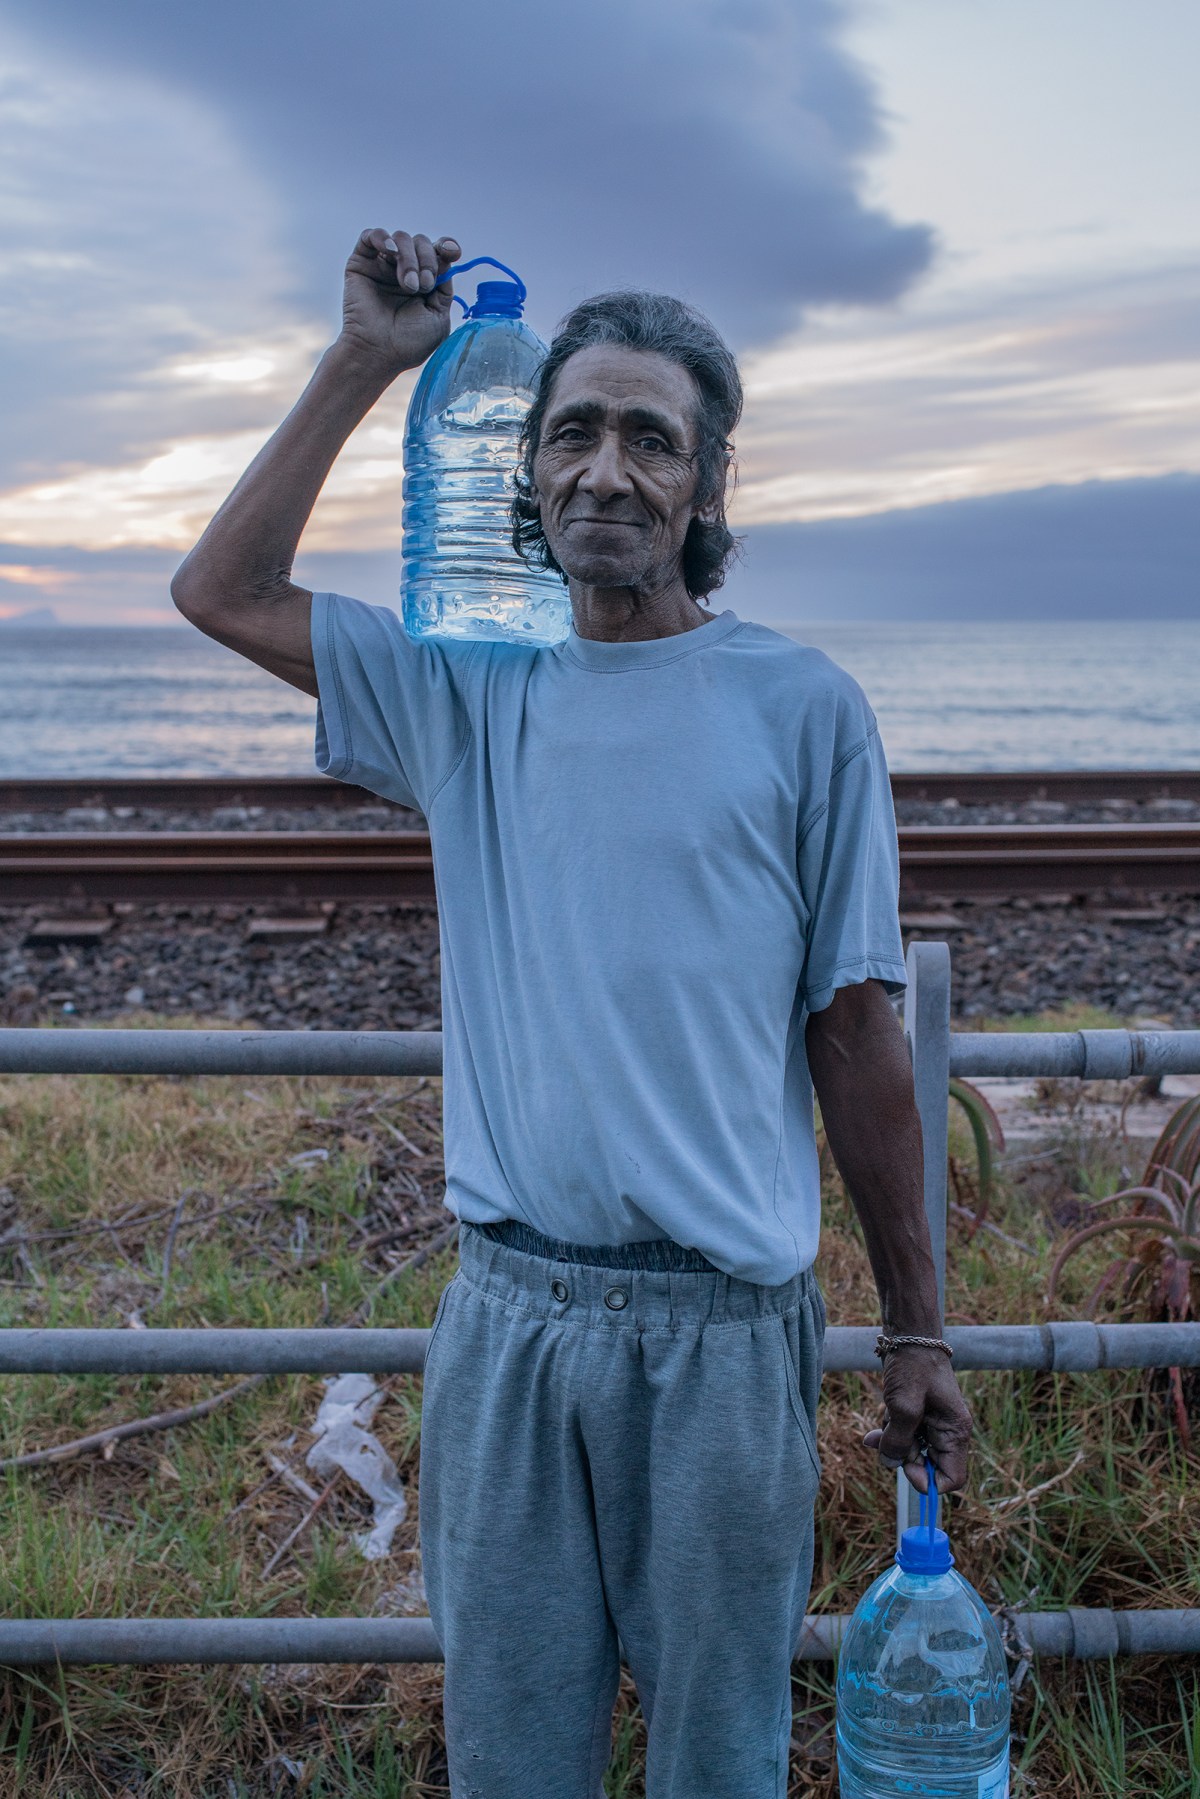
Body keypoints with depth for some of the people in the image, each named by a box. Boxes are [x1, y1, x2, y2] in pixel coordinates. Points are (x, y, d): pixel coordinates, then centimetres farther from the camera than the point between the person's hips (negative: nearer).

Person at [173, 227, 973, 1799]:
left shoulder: (802, 709, -3)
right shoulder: (472, 689, 5)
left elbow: (855, 1036, -2)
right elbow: (223, 592, 5)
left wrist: (917, 1332, 1)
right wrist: (365, 361, 2)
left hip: (725, 1328, -2)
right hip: (507, 1317, 3)